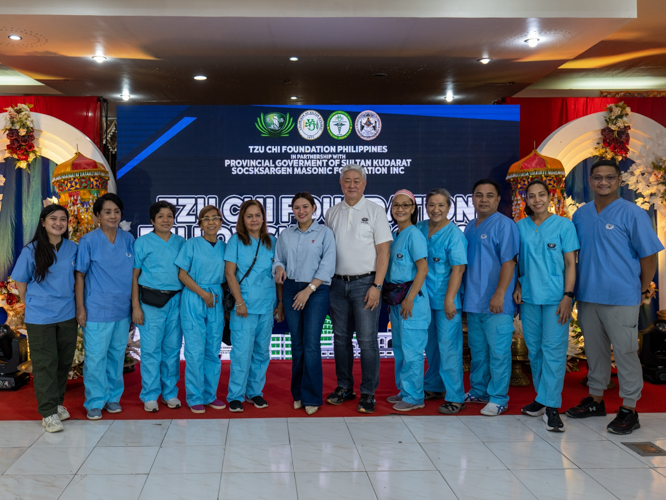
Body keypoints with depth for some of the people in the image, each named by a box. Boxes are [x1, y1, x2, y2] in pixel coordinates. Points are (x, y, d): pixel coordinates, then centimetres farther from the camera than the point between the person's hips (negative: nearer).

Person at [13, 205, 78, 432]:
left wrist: (78, 305, 8)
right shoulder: (31, 251, -7)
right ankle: (48, 413, 8)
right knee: (45, 364, 1)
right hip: (40, 318, -3)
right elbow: (20, 282, 1)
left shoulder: (73, 249, -1)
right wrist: (30, 304, 2)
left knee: (64, 362, 12)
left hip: (67, 315, 3)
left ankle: (58, 403, 30)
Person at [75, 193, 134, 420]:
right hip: (97, 309, -4)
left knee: (117, 354, 13)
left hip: (122, 308, 4)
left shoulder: (128, 239, 5)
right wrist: (80, 308, -8)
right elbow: (80, 276, -4)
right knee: (95, 357, 0)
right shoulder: (88, 241, -6)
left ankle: (113, 397, 27)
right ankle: (95, 402, 13)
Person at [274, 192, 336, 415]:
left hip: (316, 291, -4)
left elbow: (327, 266, -7)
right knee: (297, 344, 7)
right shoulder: (285, 235, 11)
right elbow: (278, 259, 15)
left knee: (311, 344, -9)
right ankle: (298, 394, 17)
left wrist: (308, 290, -13)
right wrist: (279, 269, -9)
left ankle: (312, 398, -1)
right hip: (291, 290, 4)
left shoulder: (324, 233, 0)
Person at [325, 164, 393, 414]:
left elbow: (383, 251, -5)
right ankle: (344, 387, 21)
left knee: (367, 339, -5)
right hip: (338, 283, 4)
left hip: (365, 283, -4)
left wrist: (376, 286, -12)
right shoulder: (332, 213, 12)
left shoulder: (374, 211, 0)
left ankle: (368, 393, 4)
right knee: (341, 337, 10)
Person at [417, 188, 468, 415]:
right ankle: (433, 386, 31)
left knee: (448, 345, -5)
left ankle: (455, 397, 1)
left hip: (446, 298, -6)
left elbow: (458, 268, -15)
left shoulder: (454, 234, -10)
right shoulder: (419, 229, 7)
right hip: (425, 296, 6)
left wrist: (449, 299, -20)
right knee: (430, 343, 17)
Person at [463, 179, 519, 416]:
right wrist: (463, 293, 18)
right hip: (473, 301, 8)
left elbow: (508, 261, -16)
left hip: (495, 303, -8)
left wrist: (499, 294, -21)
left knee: (498, 351, -3)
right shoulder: (470, 227, 15)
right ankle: (478, 391, 28)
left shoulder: (504, 224, -9)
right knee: (477, 349, 16)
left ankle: (498, 398, 5)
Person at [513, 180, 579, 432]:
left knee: (553, 348, -7)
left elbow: (570, 263, -3)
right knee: (534, 348, 10)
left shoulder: (564, 225, -1)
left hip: (555, 297, -4)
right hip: (529, 297, 4)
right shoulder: (521, 226, 8)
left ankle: (551, 406, -3)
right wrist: (517, 286, 3)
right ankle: (542, 398, 22)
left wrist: (567, 296, -10)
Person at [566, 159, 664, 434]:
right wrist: (573, 289, 10)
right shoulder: (580, 215, 7)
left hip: (621, 298, -5)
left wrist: (642, 290, -1)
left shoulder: (632, 214, -8)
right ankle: (595, 400, 29)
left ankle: (629, 409, 11)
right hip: (587, 297, 5)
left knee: (625, 353, 1)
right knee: (595, 350, 16)